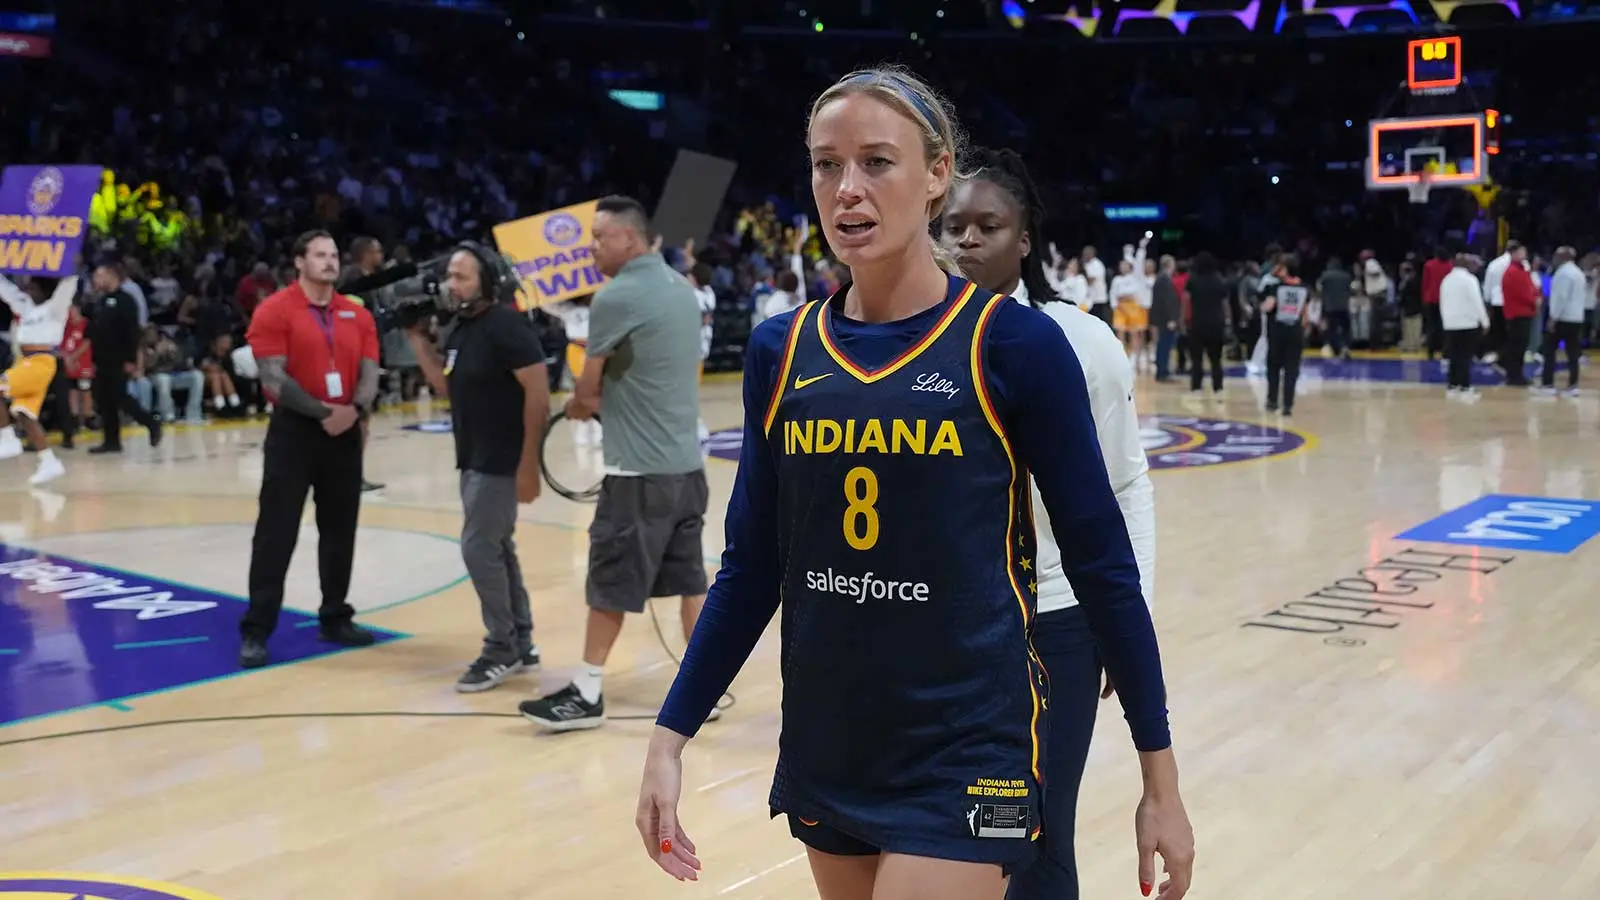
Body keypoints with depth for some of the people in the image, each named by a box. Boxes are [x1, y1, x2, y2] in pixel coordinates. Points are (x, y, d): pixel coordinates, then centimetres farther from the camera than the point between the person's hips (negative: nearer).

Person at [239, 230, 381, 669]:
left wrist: (353, 409, -14)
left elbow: (369, 374, 5)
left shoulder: (358, 316, 10)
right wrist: (322, 411, -17)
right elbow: (273, 378, -13)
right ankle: (256, 632, 1)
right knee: (276, 534, -4)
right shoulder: (274, 310, -6)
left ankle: (335, 618, 25)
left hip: (345, 433, 5)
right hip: (293, 431, -5)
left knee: (340, 531, 12)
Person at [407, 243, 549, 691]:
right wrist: (419, 339, 6)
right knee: (496, 548, 14)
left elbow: (538, 393, -21)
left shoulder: (507, 325, -17)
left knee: (479, 548, -9)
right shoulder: (462, 328, 10)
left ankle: (502, 649, 3)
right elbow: (446, 387, 16)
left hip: (502, 462, -10)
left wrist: (529, 463, -23)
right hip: (474, 460, 10)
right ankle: (521, 643, 24)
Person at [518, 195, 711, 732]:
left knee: (610, 583, 1)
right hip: (687, 463, 8)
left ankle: (587, 695, 8)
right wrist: (600, 400, 10)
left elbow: (588, 391, -3)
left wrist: (580, 405, 18)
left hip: (639, 469, -8)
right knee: (689, 581, 12)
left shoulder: (615, 297, -13)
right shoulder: (682, 289, 12)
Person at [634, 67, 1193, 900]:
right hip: (825, 754, 5)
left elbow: (1100, 564, -5)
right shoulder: (780, 351, 2)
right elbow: (752, 567, 8)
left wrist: (1160, 778, -4)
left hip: (966, 757, -4)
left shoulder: (1013, 343, -10)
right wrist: (669, 739, 3)